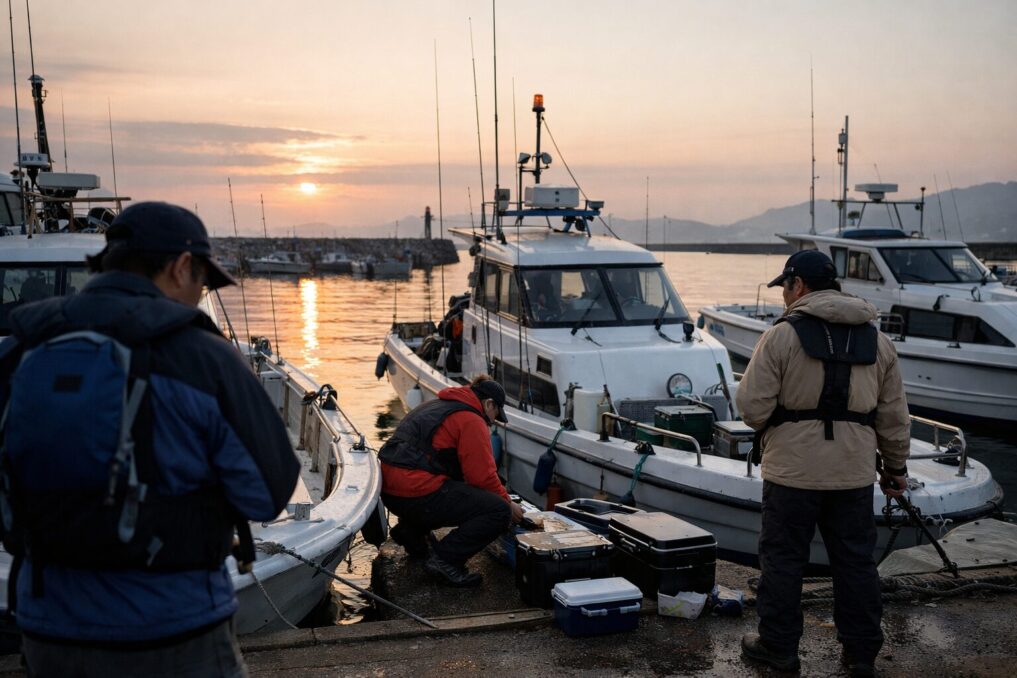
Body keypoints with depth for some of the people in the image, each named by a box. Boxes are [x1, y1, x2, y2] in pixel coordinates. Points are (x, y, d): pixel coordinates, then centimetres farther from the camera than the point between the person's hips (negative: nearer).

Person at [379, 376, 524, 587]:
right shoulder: (471, 421, -5)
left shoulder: (437, 405, 24)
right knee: (499, 512, -8)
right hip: (418, 492, -10)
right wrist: (508, 503, 10)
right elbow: (482, 476, -7)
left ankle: (411, 530, 22)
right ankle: (445, 560, -11)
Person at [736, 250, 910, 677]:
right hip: (854, 473, 4)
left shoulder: (782, 334, -9)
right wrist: (896, 466, 20)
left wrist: (767, 427, 10)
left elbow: (753, 404, -11)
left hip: (793, 470, -4)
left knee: (782, 559, 8)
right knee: (855, 561, 13)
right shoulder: (875, 340, 8)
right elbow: (893, 416, 11)